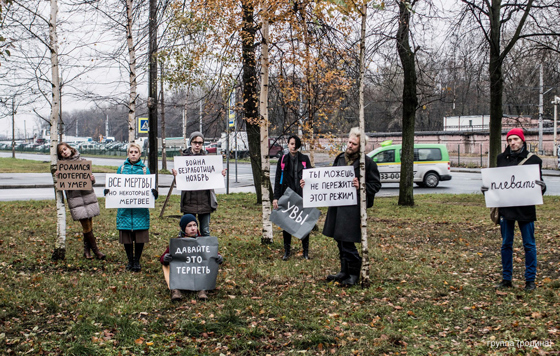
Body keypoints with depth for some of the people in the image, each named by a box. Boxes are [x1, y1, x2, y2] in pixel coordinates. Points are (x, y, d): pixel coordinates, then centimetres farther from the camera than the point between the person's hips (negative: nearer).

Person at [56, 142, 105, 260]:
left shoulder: (82, 161, 10)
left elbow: (90, 175, 14)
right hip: (74, 197, -3)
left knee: (89, 225, 5)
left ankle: (87, 250, 19)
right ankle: (95, 250, 3)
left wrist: (92, 178, -8)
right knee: (86, 226, -6)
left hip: (88, 194, 3)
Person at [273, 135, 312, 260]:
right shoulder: (283, 160, 7)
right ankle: (286, 251, 13)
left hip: (302, 196, -1)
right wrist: (276, 197, 0)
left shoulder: (304, 159, 5)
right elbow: (278, 179, 7)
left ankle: (306, 251, 9)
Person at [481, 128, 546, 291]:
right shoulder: (502, 158, 6)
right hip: (505, 207, 3)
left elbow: (538, 183, 0)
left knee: (529, 244, 3)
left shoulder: (533, 159, -2)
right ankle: (506, 279, 19)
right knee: (506, 244, 9)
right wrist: (487, 189, -3)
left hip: (526, 208, -3)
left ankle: (530, 280, 12)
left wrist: (541, 187, -22)